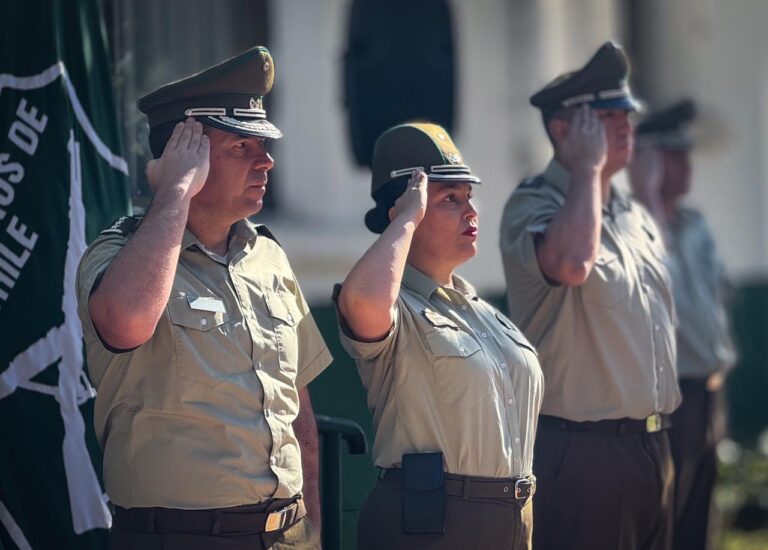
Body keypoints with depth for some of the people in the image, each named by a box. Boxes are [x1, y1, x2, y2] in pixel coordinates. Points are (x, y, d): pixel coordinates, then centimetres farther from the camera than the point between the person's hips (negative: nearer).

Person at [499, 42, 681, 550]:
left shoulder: (636, 217, 16)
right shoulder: (532, 207, -10)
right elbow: (572, 263, -33)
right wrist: (587, 165, -20)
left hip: (653, 446, 8)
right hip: (581, 448, -8)